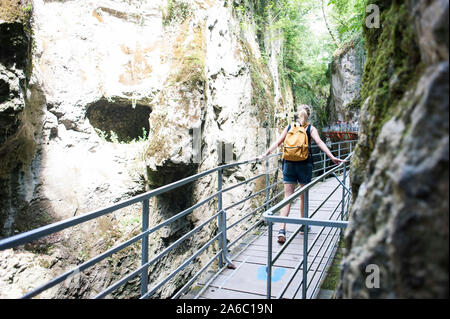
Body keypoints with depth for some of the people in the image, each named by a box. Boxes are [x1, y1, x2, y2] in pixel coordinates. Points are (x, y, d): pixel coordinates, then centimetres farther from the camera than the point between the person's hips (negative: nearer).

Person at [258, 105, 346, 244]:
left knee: (287, 197, 0)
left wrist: (264, 155, 11)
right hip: (304, 165, -1)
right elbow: (320, 143, -10)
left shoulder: (289, 127, 9)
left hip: (289, 164, 1)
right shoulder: (310, 128, 3)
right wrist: (332, 157, -13)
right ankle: (303, 225, 31)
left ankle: (282, 230, -12)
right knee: (303, 197, 15)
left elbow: (277, 143, 6)